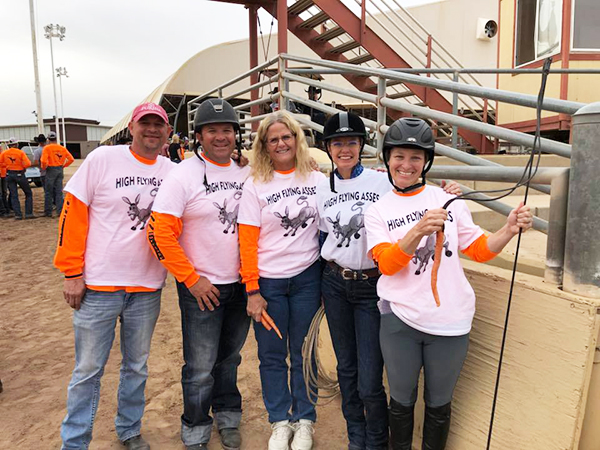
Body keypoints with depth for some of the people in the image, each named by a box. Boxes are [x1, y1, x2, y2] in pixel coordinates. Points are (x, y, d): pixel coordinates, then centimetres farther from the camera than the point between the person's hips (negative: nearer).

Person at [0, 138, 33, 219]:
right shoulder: (20, 152, -11)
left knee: (13, 195, 8)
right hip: (19, 174, -3)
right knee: (28, 194, 9)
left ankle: (18, 214, 4)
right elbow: (27, 163, -19)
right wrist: (22, 166, 0)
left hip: (9, 175, 3)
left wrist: (8, 165, 13)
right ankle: (28, 213, 3)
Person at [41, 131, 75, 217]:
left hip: (51, 170, -4)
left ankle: (48, 212, 11)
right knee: (59, 192, 8)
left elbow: (43, 161, -19)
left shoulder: (47, 148, -8)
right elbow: (71, 159, 2)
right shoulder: (62, 148, 6)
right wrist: (64, 165, 9)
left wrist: (43, 167, 0)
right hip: (60, 170, 4)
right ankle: (60, 211, 6)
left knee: (48, 192, 6)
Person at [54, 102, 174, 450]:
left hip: (147, 290, 3)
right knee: (88, 370, 9)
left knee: (137, 367, 17)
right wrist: (72, 273, -7)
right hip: (98, 287, -3)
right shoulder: (103, 159, -6)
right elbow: (73, 213, -6)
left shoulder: (172, 172, 2)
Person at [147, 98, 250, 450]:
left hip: (241, 285, 4)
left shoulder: (245, 173, 5)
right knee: (200, 368, 6)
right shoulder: (184, 174, -10)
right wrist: (192, 279, -13)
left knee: (230, 358, 19)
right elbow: (160, 233, -14)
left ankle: (228, 416, 40)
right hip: (202, 288, -4)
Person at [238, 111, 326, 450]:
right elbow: (247, 242, -5)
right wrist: (252, 291, -8)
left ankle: (304, 420, 30)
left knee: (304, 354, 10)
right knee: (272, 356, 10)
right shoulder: (255, 186, -2)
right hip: (268, 282, 0)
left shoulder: (318, 180, 2)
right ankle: (280, 422, 30)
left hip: (307, 278, 1)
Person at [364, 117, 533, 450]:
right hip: (400, 319, 0)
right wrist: (418, 230, -30)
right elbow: (386, 264, -14)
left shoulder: (448, 200, 3)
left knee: (438, 403, 17)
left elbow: (479, 249, 7)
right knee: (401, 400, 16)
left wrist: (509, 230, -12)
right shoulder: (378, 211, 0)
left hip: (450, 321, 1)